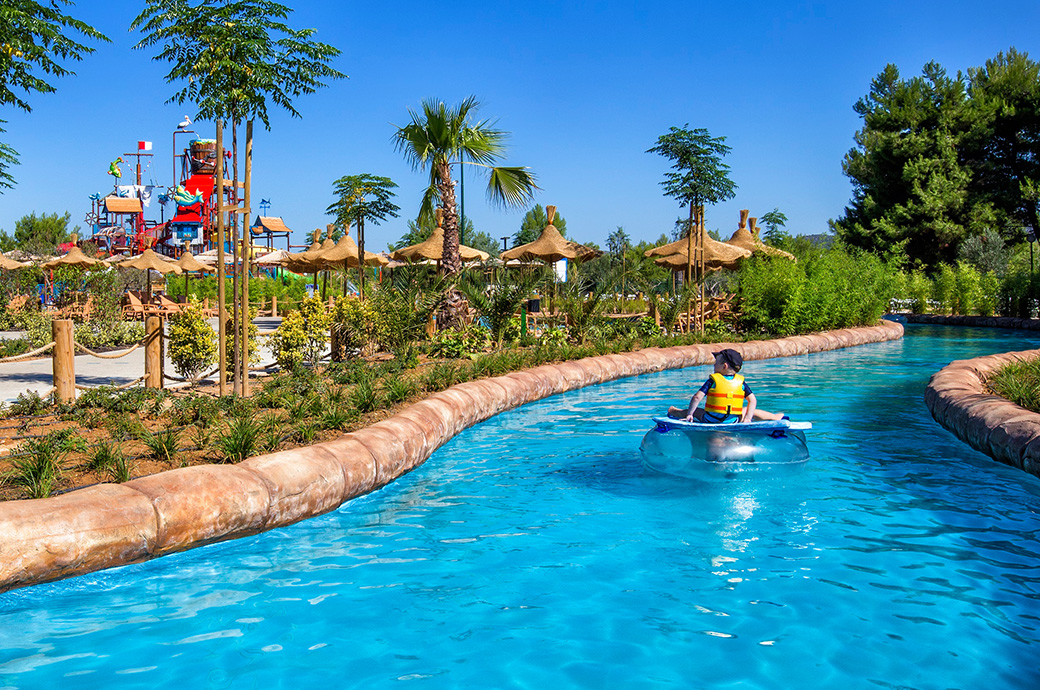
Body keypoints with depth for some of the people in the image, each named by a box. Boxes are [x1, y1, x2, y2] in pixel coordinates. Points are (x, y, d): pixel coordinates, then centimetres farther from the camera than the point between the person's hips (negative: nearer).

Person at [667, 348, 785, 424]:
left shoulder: (713, 380, -8)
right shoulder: (741, 382, 1)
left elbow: (697, 397, -14)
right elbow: (753, 400, 1)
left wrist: (689, 415, -9)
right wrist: (747, 418, 1)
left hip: (710, 421, -2)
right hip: (733, 422, 2)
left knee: (695, 411, 26)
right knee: (750, 411, 27)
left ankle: (674, 412, 47)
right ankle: (775, 417, 35)